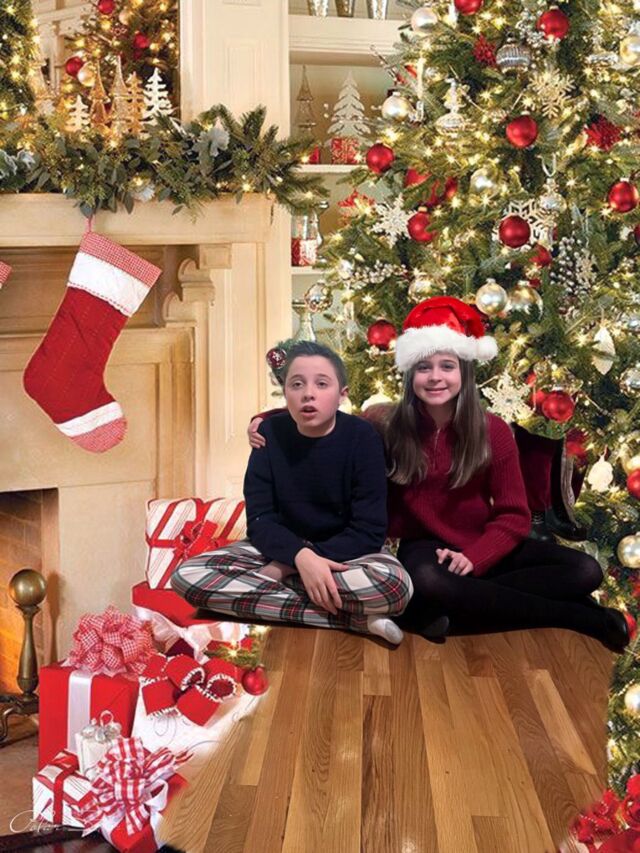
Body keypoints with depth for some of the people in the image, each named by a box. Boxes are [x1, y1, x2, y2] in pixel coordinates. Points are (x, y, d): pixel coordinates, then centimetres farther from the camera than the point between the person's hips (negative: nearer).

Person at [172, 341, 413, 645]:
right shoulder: (270, 434, -8)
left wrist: (287, 567, -24)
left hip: (346, 551, -4)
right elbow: (259, 519, -10)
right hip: (284, 547, 5)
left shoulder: (362, 437, -15)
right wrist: (300, 556, -32)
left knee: (395, 585, -38)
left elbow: (369, 530, -18)